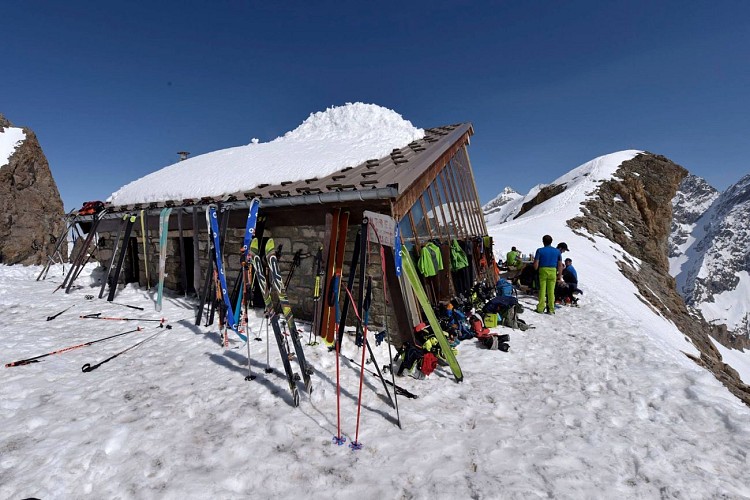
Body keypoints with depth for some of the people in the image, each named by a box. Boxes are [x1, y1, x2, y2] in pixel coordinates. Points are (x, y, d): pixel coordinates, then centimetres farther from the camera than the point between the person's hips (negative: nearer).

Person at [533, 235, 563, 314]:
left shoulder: (540, 250, -4)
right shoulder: (557, 251, 6)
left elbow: (536, 264, -8)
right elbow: (560, 265, 6)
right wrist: (560, 275, 13)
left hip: (543, 270, -2)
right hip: (553, 271, 2)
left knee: (542, 290, 4)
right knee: (551, 291, 6)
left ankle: (540, 308, 5)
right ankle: (551, 309, 8)